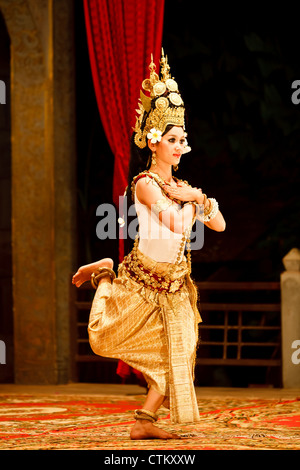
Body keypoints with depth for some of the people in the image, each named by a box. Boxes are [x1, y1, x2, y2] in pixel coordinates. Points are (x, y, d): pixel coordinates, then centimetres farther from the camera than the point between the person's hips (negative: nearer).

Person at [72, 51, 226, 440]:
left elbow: (219, 225, 7)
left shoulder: (181, 186, 10)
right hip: (141, 277, -6)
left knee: (175, 355, -4)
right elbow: (172, 221, -31)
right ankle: (104, 277, 27)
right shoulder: (145, 183, -12)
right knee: (104, 339, 1)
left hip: (173, 284, 6)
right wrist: (189, 198, -23)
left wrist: (198, 198, -4)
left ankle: (144, 422, 2)